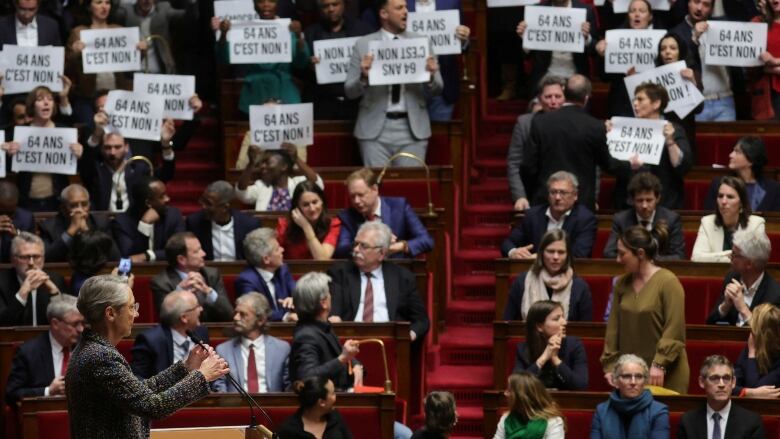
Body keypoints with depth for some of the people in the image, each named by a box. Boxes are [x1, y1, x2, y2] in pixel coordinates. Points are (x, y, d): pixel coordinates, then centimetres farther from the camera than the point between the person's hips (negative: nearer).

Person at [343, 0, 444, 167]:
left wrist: (431, 77, -14)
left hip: (413, 128, 1)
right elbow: (349, 91, 3)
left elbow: (436, 89, 8)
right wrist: (363, 77, -17)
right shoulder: (363, 44, 3)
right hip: (375, 128, -1)